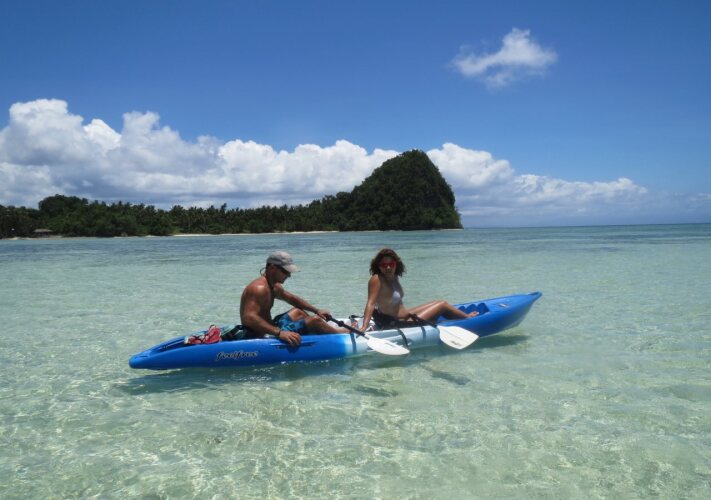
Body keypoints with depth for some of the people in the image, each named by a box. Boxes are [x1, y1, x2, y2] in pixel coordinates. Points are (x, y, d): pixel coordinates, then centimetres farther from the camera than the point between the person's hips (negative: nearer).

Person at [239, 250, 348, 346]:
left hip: (268, 332, 11)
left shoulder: (273, 287, 10)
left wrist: (316, 310, 17)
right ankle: (338, 333, 15)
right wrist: (279, 333, -44)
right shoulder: (260, 288, -23)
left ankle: (329, 330, 37)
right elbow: (248, 318, -37)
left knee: (298, 312, 28)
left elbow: (292, 299, 26)